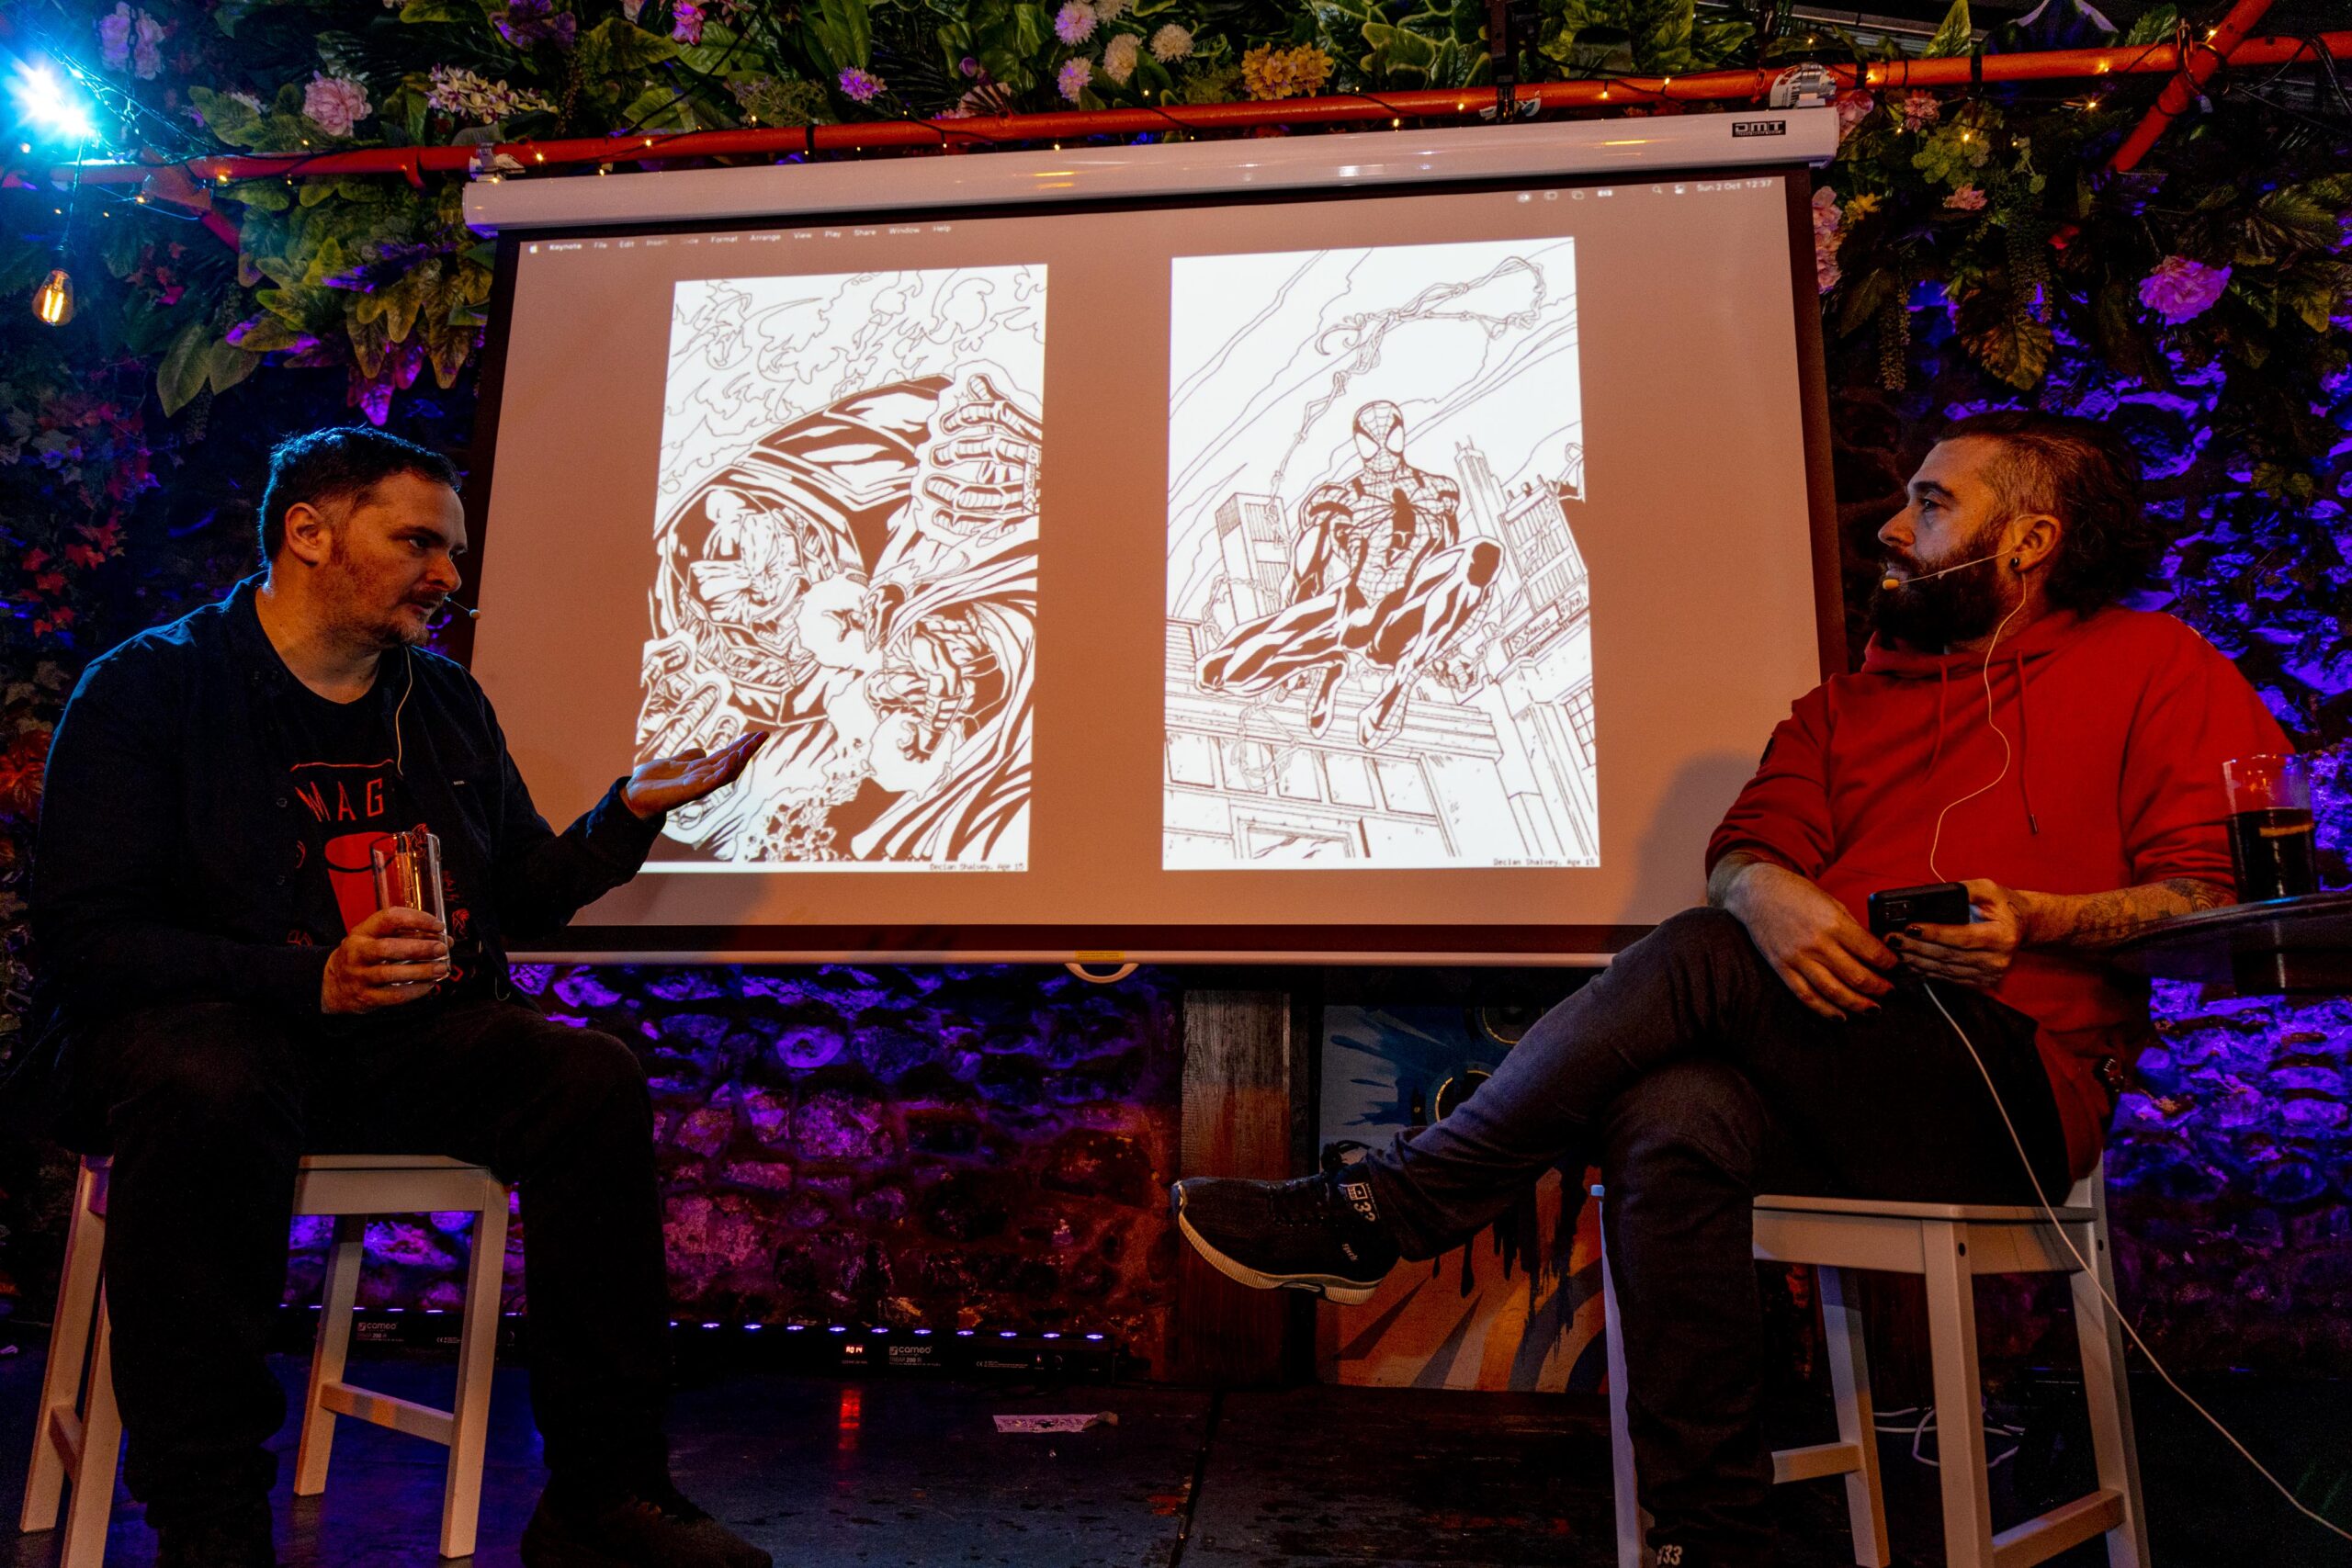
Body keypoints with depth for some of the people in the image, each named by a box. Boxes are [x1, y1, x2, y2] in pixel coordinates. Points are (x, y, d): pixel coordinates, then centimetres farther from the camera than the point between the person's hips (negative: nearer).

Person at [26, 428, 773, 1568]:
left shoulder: (446, 702, 17)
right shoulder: (148, 688, 0)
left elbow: (522, 897, 20)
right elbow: (85, 938, -9)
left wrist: (629, 811, 3)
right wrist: (311, 982, -23)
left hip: (417, 1041, 5)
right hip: (213, 1021, -4)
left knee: (596, 1080, -22)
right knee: (212, 1097, -38)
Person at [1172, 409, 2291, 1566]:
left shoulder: (2151, 662, 11)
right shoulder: (1847, 701, 24)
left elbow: (2221, 893, 1)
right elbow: (1740, 855, 10)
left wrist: (2036, 922, -18)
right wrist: (1772, 894, -15)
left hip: (2017, 1091, -4)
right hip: (1825, 1080, 4)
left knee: (1708, 957, -28)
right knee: (1670, 1120, -30)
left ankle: (1377, 1214, -22)